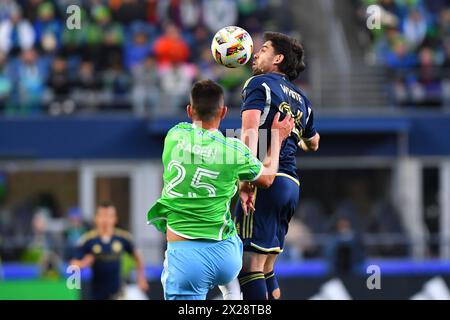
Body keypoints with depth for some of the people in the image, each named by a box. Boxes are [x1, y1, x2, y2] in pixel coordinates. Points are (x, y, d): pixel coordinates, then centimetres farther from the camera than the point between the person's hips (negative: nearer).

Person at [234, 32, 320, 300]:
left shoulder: (260, 83, 1)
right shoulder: (301, 98, 22)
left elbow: (250, 132, -15)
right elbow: (313, 144, 38)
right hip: (292, 185, 8)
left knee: (249, 266, -13)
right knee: (267, 268, 14)